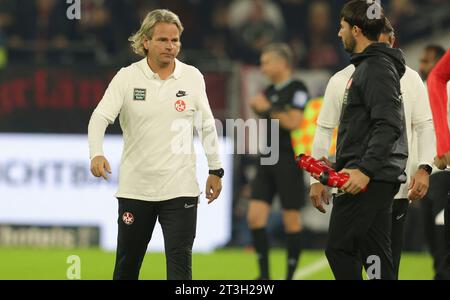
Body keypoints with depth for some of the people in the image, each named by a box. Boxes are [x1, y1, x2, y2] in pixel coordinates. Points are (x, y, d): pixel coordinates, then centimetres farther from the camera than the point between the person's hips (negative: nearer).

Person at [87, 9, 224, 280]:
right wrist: (97, 154, -30)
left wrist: (215, 169, 12)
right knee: (127, 263, 10)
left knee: (180, 262, -9)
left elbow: (207, 125, 12)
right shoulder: (126, 77, -3)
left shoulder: (193, 77, 2)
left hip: (180, 189, 0)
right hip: (135, 187, 0)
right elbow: (100, 117, -12)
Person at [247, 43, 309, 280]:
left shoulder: (297, 89, -9)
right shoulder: (270, 91, 15)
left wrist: (268, 108, -12)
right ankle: (264, 274, 4)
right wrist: (257, 109, 8)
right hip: (268, 161, 8)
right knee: (255, 216, -3)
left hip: (289, 161, -8)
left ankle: (290, 276, 9)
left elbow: (293, 122, -20)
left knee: (291, 220, 0)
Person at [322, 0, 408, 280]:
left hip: (370, 179, -10)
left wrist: (365, 170, -28)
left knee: (339, 248, -10)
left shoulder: (377, 68, -12)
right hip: (376, 177, 10)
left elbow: (388, 126, -22)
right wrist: (342, 165, 20)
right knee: (376, 254, 8)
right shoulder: (368, 65, 20)